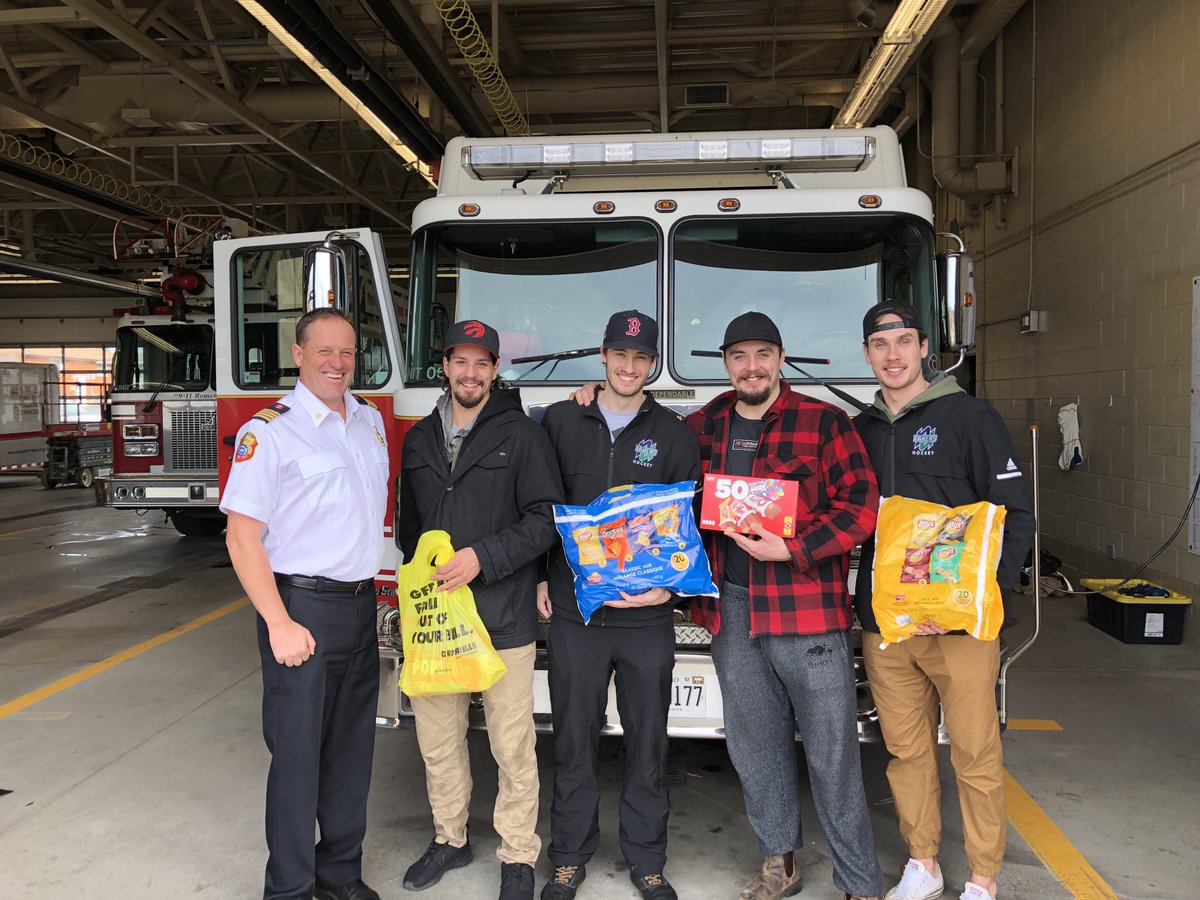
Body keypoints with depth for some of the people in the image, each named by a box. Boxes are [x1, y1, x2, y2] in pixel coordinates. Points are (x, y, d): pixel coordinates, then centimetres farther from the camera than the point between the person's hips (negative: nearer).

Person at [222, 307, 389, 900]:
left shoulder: (370, 421, 10)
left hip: (361, 606, 6)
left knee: (352, 748, 15)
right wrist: (280, 625, -18)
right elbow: (242, 538, -14)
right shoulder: (269, 430, -10)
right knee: (298, 754, 3)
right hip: (302, 609, -6)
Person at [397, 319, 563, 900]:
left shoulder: (521, 434, -2)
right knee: (437, 739, 14)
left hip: (503, 617, -4)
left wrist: (483, 557, -17)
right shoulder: (418, 440, 13)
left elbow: (545, 518, -8)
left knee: (511, 745, 4)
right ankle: (450, 838, 35)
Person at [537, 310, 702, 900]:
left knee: (648, 741, 9)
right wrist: (540, 576, 2)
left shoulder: (675, 435, 4)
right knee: (574, 738, 10)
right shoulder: (560, 422, 5)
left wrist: (671, 586, -8)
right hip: (573, 608, 0)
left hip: (647, 614, 0)